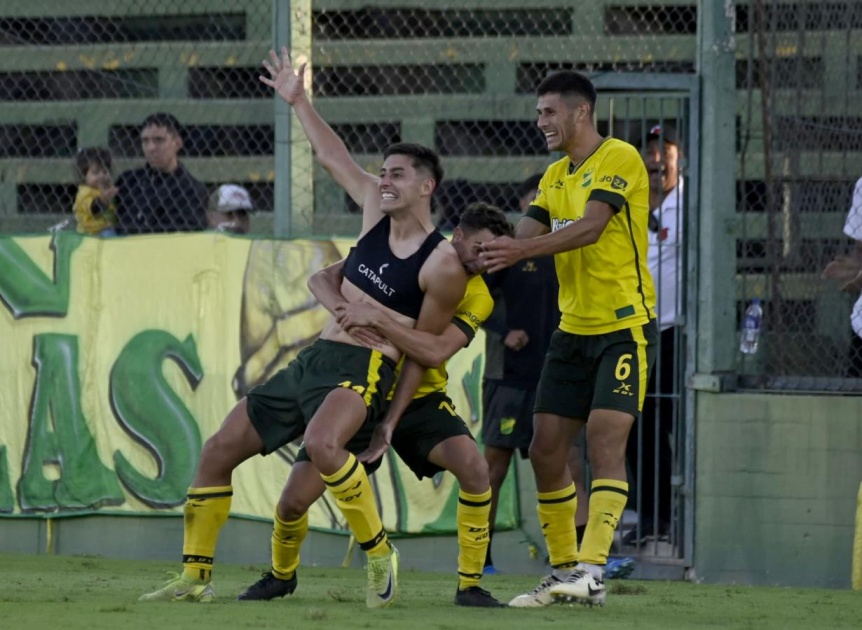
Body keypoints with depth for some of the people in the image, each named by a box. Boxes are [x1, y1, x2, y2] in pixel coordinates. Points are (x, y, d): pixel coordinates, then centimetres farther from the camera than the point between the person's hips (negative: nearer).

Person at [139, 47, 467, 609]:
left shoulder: (443, 263, -10)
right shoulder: (377, 211, 10)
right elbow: (334, 159, 22)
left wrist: (393, 416, -9)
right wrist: (300, 102, 21)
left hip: (366, 367, -8)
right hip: (312, 360, 8)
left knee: (321, 442, -39)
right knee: (219, 451, 4)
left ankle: (380, 553, -22)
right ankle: (195, 577, 13)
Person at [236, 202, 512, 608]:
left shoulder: (478, 296, -11)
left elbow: (435, 352, -27)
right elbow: (321, 279, -7)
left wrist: (376, 318, -35)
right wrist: (343, 311, -28)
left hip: (419, 397, 0)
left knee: (474, 467, -28)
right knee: (295, 498, -6)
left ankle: (469, 585, -14)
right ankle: (281, 574, 27)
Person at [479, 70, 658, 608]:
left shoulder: (619, 159, -10)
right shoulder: (555, 176, 16)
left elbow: (591, 227, -23)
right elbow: (529, 233, 8)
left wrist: (523, 249, -33)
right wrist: (487, 254, -12)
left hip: (625, 326, -8)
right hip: (574, 329, 8)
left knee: (605, 441, -18)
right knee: (546, 449, 3)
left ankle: (593, 572, -23)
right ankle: (563, 570, 13)